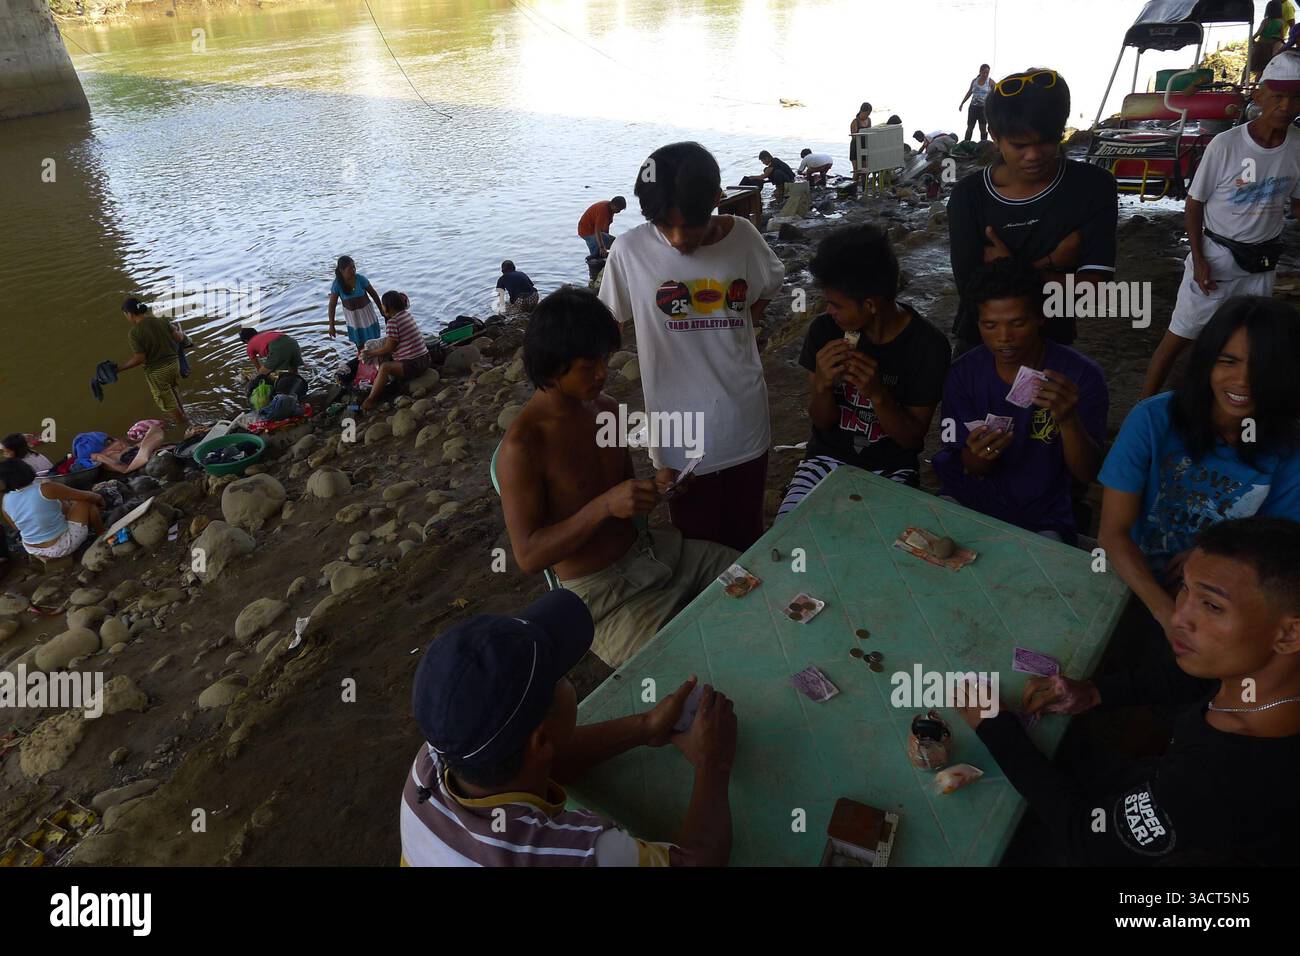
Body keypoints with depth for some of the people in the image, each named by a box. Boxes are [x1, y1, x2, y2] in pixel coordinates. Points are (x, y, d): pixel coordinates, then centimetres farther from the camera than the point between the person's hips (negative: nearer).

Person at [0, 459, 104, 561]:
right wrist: (99, 498, 10)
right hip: (60, 548, -6)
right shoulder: (46, 489, -23)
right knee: (87, 501, 9)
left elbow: (16, 527, 11)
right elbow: (86, 496, -12)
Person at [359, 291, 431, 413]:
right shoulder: (406, 314, 9)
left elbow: (388, 348, -15)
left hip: (414, 365, -10)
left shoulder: (393, 322, -17)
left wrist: (370, 353, -1)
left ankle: (370, 401, -24)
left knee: (384, 367, -26)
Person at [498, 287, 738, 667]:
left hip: (651, 549, 8)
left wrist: (657, 486, -8)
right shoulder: (522, 446, -21)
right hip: (602, 594, -7)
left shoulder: (606, 408, 2)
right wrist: (605, 505, -31)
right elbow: (528, 556, -20)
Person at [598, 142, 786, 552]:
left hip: (744, 422, 2)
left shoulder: (743, 236, -6)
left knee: (747, 540, 19)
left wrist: (734, 334, 3)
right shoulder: (631, 252, -14)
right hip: (680, 429, -2)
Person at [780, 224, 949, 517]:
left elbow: (912, 437, -8)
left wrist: (877, 392, -26)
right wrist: (822, 384, -22)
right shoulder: (824, 330, -9)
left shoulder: (928, 345, -14)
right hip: (828, 457, 2)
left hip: (890, 469, -1)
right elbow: (822, 421, 0)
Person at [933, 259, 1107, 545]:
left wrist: (1068, 420, -34)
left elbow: (1087, 474, -14)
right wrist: (979, 455, -28)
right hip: (967, 502, 2)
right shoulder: (964, 372, -6)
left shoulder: (1081, 375, -12)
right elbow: (971, 469, -2)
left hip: (1042, 522, -1)